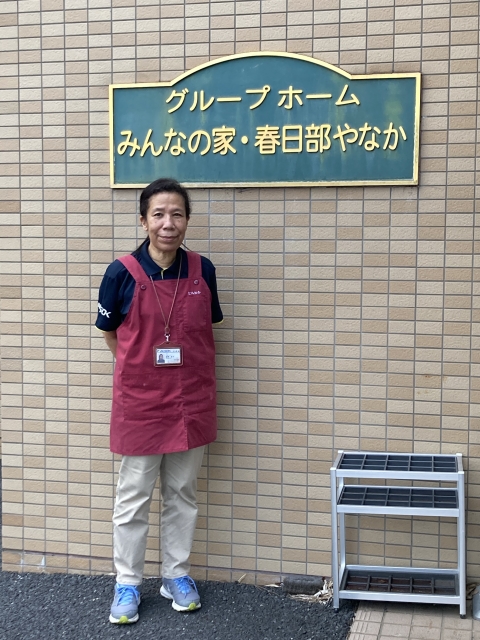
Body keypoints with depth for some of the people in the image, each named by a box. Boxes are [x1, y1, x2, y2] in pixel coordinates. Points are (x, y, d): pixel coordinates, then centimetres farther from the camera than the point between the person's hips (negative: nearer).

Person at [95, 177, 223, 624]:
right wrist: (142, 369, 6)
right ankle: (127, 584, 22)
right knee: (133, 498, 8)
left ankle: (177, 576, 30)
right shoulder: (123, 273, -11)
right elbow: (110, 333, 2)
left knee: (182, 494, 14)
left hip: (191, 402, 3)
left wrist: (185, 371, 6)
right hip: (140, 402, -3)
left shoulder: (202, 270, -2)